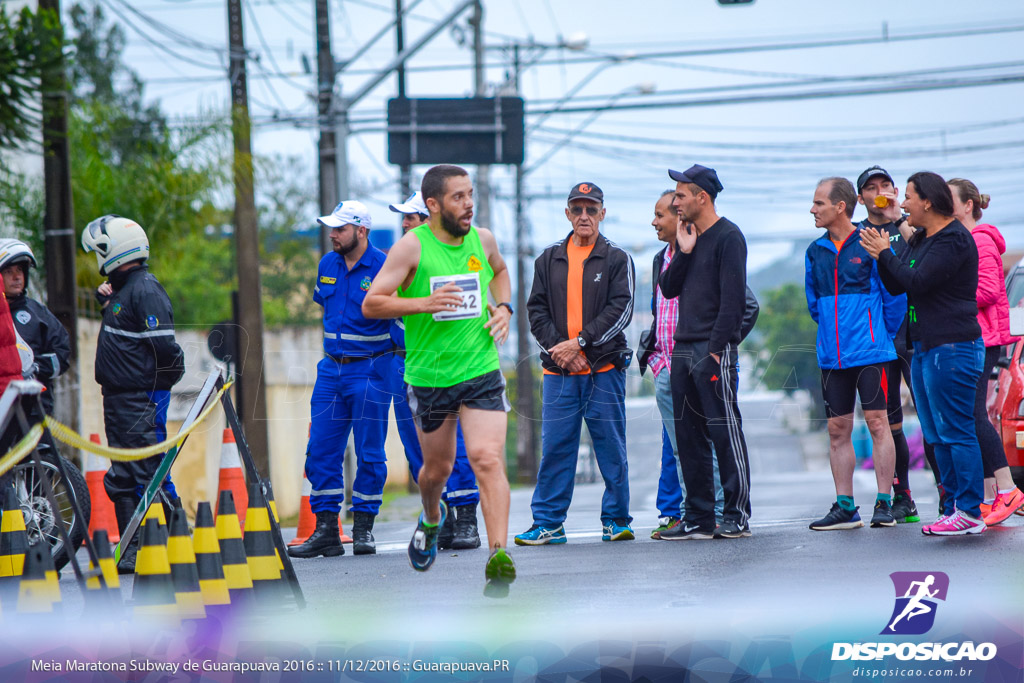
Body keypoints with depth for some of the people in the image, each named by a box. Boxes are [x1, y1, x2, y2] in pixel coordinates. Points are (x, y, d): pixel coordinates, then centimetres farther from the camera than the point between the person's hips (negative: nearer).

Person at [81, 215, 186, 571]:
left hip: (141, 401, -10)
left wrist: (158, 384, -9)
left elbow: (164, 346, -21)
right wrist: (104, 297, 14)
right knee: (122, 478, 10)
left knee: (148, 475, -11)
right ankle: (132, 552, 14)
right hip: (119, 398, 10)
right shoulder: (122, 287, 14)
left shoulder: (145, 290, -15)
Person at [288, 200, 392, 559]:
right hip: (331, 369, 6)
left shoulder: (383, 267, -10)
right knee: (321, 451, 1)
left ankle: (364, 528, 8)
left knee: (369, 453, -1)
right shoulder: (327, 265, 9)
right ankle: (326, 530, 5)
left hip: (370, 370, -6)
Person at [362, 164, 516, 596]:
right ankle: (431, 519, 48)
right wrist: (424, 304, -24)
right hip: (429, 377, -1)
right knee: (437, 468, 14)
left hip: (482, 372, 1)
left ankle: (498, 557, -22)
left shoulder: (482, 240, 4)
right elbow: (371, 304, -11)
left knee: (488, 459, -16)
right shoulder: (412, 246, -9)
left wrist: (503, 307, 9)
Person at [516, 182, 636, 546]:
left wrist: (580, 342, -14)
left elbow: (621, 310, -6)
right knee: (555, 447, 0)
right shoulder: (549, 259, 12)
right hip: (558, 371, 2)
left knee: (611, 446, 2)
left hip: (604, 368, -2)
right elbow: (537, 310, 8)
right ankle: (547, 522, 3)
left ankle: (616, 518, 11)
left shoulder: (616, 259, 3)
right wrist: (558, 347, -8)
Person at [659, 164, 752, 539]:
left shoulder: (728, 237, -7)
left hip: (714, 350, -8)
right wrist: (684, 252, 0)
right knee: (688, 435, 7)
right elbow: (668, 288, 13)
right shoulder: (689, 237, 18)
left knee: (725, 432, -7)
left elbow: (733, 298, -13)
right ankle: (698, 518, 11)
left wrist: (716, 348, -17)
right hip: (683, 350, 8)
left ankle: (736, 516, -4)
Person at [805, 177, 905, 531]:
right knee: (837, 429, 5)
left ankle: (884, 503, -1)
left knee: (877, 421, -5)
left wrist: (882, 335, 6)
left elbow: (896, 296, -2)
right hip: (831, 354, 5)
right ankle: (844, 507, 9)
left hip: (870, 352, -5)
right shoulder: (815, 252, 10)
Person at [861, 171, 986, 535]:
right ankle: (953, 507, 16)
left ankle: (970, 512, -8)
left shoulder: (954, 240, -13)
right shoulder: (920, 240, 17)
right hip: (925, 348, 10)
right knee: (937, 436, 11)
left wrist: (885, 254, -10)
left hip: (952, 347, -10)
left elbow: (917, 281, -21)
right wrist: (881, 256, 2)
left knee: (955, 432, -10)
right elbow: (896, 286, 17)